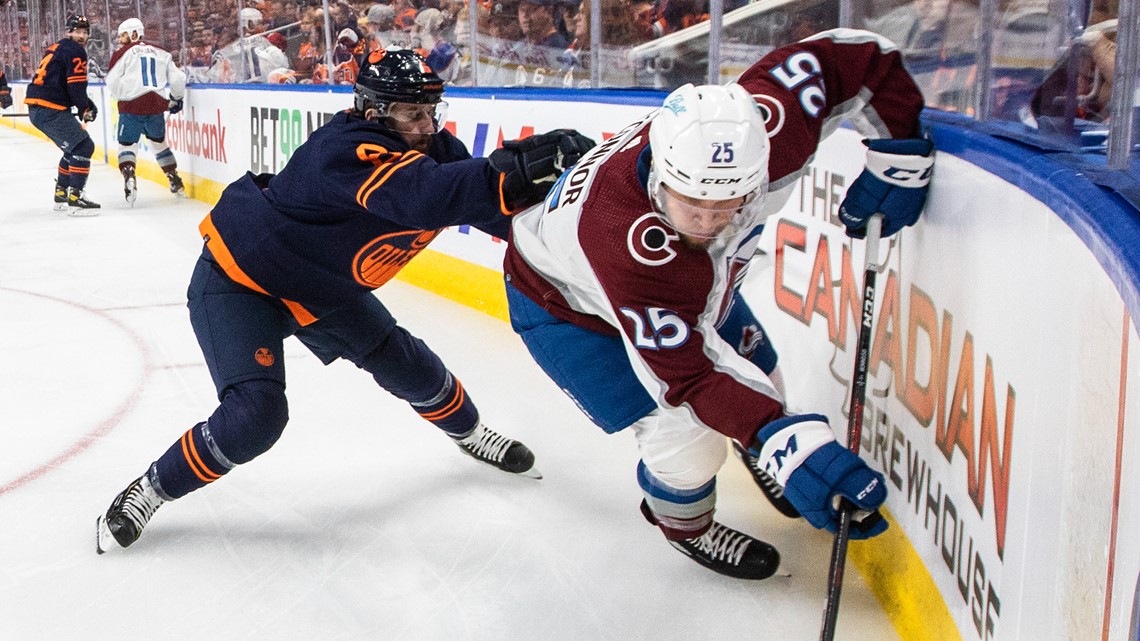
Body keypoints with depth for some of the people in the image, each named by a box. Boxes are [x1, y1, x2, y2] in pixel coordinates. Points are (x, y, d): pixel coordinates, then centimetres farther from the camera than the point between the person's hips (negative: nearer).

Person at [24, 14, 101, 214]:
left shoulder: (58, 48, 23)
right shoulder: (74, 50, -8)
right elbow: (76, 86, -15)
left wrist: (85, 103, 14)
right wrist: (85, 109, 1)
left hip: (38, 108, 10)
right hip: (49, 109, -10)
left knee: (74, 148, 21)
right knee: (83, 146, -11)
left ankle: (61, 195, 28)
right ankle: (75, 199, -16)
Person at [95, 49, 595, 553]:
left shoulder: (433, 150, -11)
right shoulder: (345, 150, -36)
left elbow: (488, 201, -5)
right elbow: (422, 199, -53)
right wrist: (522, 168, -60)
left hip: (320, 286, 8)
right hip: (237, 278, -8)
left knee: (405, 363, 10)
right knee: (255, 414, -21)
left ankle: (470, 433, 38)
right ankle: (146, 493, -1)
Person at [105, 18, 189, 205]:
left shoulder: (124, 52, 4)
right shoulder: (161, 52, 15)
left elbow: (112, 82, -1)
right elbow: (177, 77, 12)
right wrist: (176, 98, 28)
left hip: (132, 105, -3)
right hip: (156, 105, 4)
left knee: (127, 144, 7)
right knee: (159, 142, 21)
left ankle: (129, 177, -18)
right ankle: (176, 182, 18)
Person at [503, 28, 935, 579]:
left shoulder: (765, 122, -34)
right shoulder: (625, 239, -48)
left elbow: (854, 57, -18)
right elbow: (687, 371, -43)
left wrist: (900, 155, -21)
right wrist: (790, 443, -52)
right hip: (564, 305, -6)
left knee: (756, 379, 14)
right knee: (687, 432, -16)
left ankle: (762, 460, 51)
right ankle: (685, 526, 19)